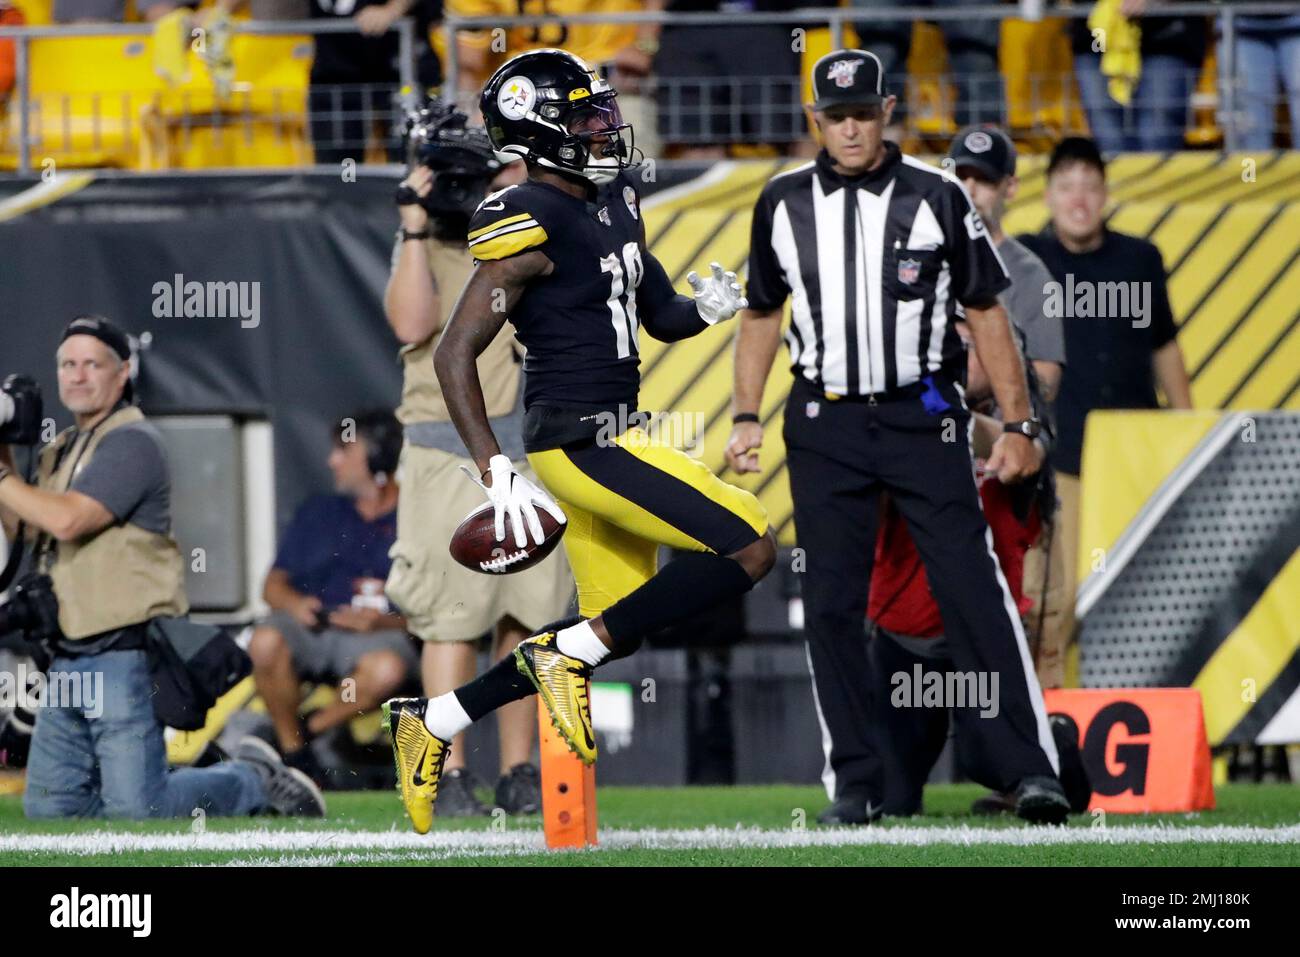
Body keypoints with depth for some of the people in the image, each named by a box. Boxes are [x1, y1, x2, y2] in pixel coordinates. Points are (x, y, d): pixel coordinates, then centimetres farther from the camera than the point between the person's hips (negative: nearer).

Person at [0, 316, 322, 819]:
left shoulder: (131, 443, -10)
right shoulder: (60, 451, 18)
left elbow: (68, 520, -22)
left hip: (124, 658, -9)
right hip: (68, 660, 9)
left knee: (137, 812, -12)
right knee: (48, 805, 7)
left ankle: (258, 782, 12)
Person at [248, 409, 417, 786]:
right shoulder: (317, 512, 23)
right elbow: (274, 585, 18)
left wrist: (387, 622, -17)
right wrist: (295, 603, -6)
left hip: (380, 634, -3)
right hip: (311, 626, 3)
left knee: (388, 669, -39)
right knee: (266, 642, -33)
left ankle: (304, 730, -15)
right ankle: (294, 754, -13)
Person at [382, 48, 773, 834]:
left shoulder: (615, 202, 12)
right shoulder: (532, 224, -16)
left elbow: (661, 318, 21)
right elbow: (456, 356, -17)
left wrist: (706, 307, -2)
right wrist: (497, 472, -24)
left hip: (610, 437, 10)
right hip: (580, 443, -10)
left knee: (616, 632, 13)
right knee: (751, 547, -14)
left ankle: (433, 722, 20)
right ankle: (569, 653, -8)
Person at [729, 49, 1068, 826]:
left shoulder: (938, 198, -1)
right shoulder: (784, 205, 7)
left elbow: (987, 315, 3)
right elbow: (763, 316, 17)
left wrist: (1019, 425, -1)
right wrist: (747, 417, 8)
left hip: (924, 418, -2)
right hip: (824, 426, 2)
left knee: (975, 592, -10)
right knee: (831, 606, 0)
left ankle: (1031, 770, -10)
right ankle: (855, 783, 7)